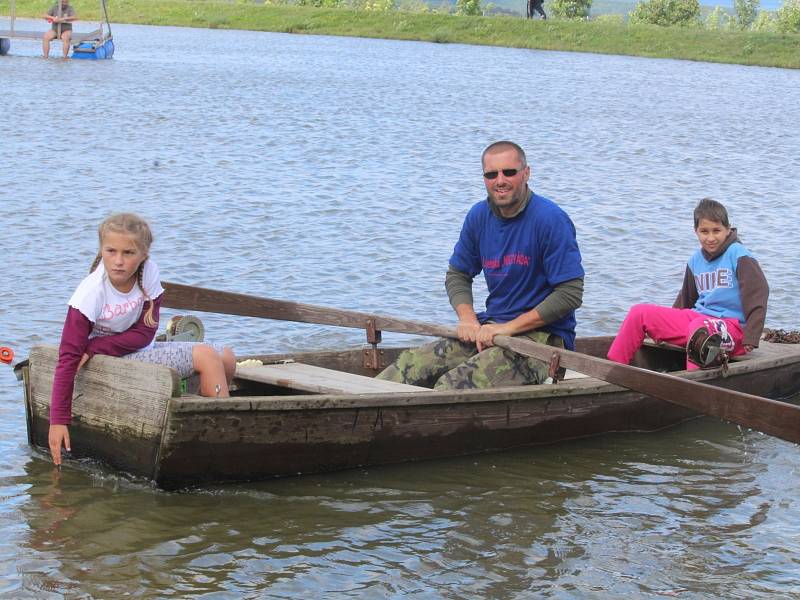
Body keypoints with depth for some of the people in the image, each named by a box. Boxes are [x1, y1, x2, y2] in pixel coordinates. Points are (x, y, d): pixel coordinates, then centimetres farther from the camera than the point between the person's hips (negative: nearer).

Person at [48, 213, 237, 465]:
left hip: (139, 347, 6)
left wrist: (94, 347, -23)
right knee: (206, 357, -19)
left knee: (227, 359, -1)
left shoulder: (149, 272, -15)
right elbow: (69, 357, -24)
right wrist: (58, 420, -26)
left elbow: (145, 333, -12)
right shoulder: (91, 293, -26)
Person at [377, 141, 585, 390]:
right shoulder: (479, 216, 8)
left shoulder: (551, 219, -12)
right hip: (491, 326, 6)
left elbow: (570, 294, -16)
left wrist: (509, 327, -17)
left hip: (542, 335, -6)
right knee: (410, 365, -13)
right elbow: (457, 275, 19)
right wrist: (468, 319, -3)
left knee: (452, 386, -29)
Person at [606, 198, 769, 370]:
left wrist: (750, 338, -18)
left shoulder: (738, 255, -7)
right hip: (697, 316, 7)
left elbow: (758, 292, -13)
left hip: (730, 325, -7)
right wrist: (664, 329, 24)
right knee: (639, 312, -3)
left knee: (699, 328, -43)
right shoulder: (696, 260, 14)